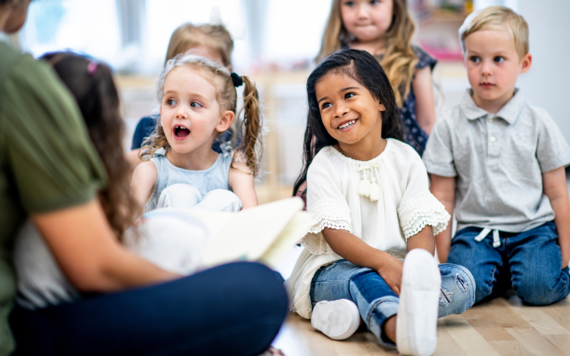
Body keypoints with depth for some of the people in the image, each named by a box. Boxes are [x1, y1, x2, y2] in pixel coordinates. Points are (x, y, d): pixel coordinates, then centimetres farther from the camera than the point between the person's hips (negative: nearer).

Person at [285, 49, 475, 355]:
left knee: (462, 281, -20)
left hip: (397, 269, 4)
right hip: (335, 270, -3)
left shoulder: (405, 159, 5)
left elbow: (421, 225, -4)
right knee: (362, 280, -36)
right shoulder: (325, 164, -1)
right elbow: (335, 234, -13)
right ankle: (403, 330, -72)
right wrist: (383, 262, -31)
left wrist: (418, 269, -27)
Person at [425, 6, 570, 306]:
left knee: (539, 287, -26)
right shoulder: (450, 125, 0)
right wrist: (444, 258, 0)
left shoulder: (538, 122, 1)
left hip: (533, 228, 0)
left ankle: (516, 268, 9)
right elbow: (443, 196, 3)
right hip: (475, 229, 0)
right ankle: (500, 270, 6)